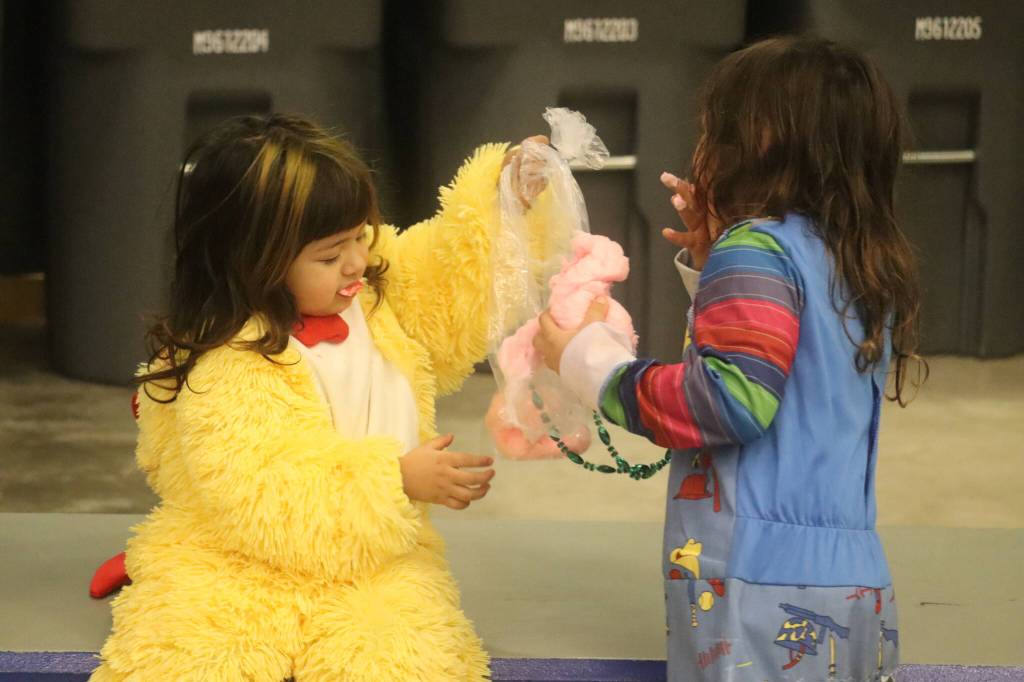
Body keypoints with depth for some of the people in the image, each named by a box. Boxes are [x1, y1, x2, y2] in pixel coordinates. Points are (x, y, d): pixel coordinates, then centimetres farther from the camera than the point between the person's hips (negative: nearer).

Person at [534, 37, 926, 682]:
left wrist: (592, 360, -12)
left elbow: (733, 400, -21)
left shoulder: (758, 249, -11)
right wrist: (711, 262, 18)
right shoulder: (867, 260, 14)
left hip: (764, 582, -8)